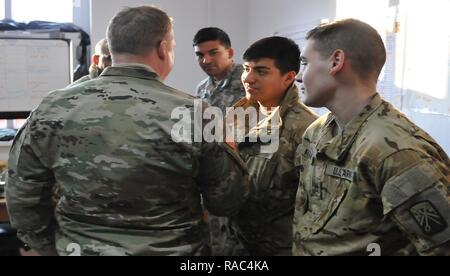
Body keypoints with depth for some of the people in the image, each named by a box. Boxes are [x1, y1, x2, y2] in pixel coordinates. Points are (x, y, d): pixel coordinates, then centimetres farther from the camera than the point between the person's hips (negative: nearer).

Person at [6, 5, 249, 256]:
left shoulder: (52, 110, -11)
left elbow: (23, 199, -3)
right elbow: (228, 203, -8)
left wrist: (50, 248, 12)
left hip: (78, 249, 2)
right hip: (172, 250, -1)